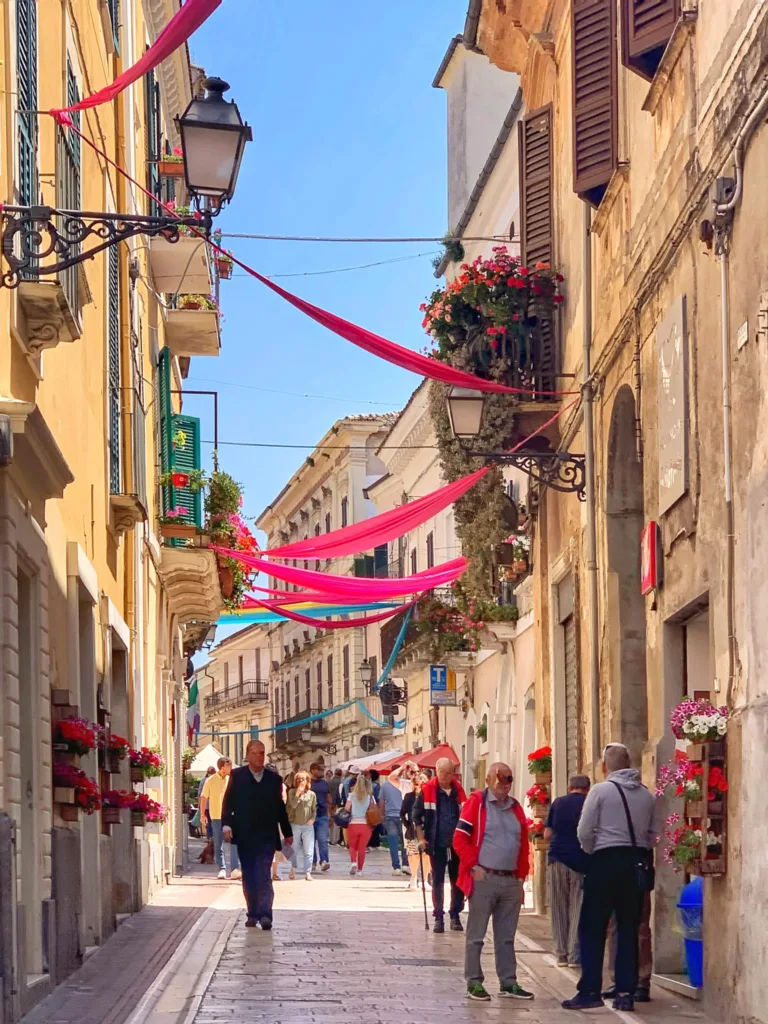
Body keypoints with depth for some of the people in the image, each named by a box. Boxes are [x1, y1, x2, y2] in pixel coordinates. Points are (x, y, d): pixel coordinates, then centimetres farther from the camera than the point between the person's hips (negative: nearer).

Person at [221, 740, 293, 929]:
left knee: (263, 876, -11)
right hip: (244, 836, 1)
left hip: (267, 836, -1)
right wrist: (226, 825, -12)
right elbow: (228, 802, 2)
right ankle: (253, 914, 16)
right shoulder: (237, 776, 5)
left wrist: (287, 832, 18)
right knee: (249, 877, 6)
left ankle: (265, 915, -17)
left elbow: (280, 807, 15)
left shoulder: (274, 778, 8)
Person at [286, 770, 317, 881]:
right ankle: (292, 869, 26)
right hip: (295, 825, -1)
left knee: (308, 850, -1)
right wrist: (298, 793, -18)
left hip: (308, 825, 1)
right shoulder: (292, 792, 0)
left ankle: (308, 872, 2)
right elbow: (293, 805, -14)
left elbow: (314, 809, 8)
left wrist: (312, 819, -7)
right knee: (294, 849, 9)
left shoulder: (311, 794, 3)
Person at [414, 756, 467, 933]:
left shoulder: (458, 790, 4)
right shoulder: (428, 790, -7)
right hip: (437, 844, -3)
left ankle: (455, 916, 15)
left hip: (457, 844, 3)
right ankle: (438, 917, 7)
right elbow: (417, 815, -2)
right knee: (437, 881, 3)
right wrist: (421, 838, -6)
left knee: (458, 881, 5)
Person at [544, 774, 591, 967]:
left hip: (557, 859, 3)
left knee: (559, 910, 9)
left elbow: (547, 834, 8)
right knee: (578, 909, 1)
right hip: (580, 862, -3)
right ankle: (575, 955, -4)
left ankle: (562, 954, 9)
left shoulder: (557, 803, 8)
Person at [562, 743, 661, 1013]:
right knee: (629, 929, 9)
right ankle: (626, 992, 8)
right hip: (638, 864, 5)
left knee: (592, 929, 2)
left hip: (607, 861, -4)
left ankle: (590, 991, -2)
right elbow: (653, 834, 8)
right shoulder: (646, 795, 8)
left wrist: (592, 852, 11)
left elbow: (584, 832, -7)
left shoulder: (601, 790, -7)